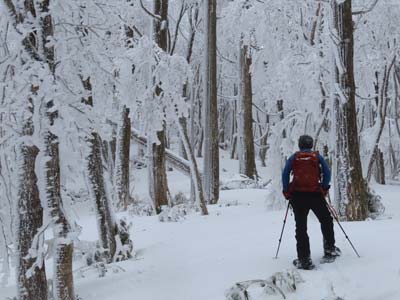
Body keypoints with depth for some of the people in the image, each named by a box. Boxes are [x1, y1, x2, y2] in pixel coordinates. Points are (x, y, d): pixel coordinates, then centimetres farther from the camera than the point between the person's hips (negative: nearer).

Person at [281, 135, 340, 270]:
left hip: (297, 196, 1)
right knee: (326, 221, 20)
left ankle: (304, 259, -2)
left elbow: (285, 174, 0)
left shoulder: (294, 157, 9)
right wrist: (324, 189, 9)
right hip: (315, 195, -1)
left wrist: (287, 192, 8)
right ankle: (329, 249, 21)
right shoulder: (317, 156, 7)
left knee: (301, 227, 2)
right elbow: (327, 173, 0)